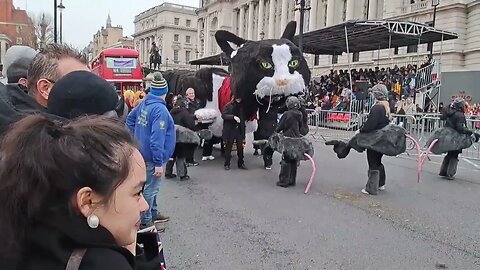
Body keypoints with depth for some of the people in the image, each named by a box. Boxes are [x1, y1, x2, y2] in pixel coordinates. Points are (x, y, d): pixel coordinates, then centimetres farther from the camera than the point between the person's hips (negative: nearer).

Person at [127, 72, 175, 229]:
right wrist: (159, 163, -24)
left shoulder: (143, 104, 3)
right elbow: (157, 138, -27)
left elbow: (130, 119, 16)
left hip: (143, 152, 9)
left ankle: (153, 213, 37)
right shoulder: (160, 110, -24)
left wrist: (138, 136, 20)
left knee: (151, 186, 22)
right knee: (151, 188, 4)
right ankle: (145, 221, 17)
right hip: (153, 156, -9)